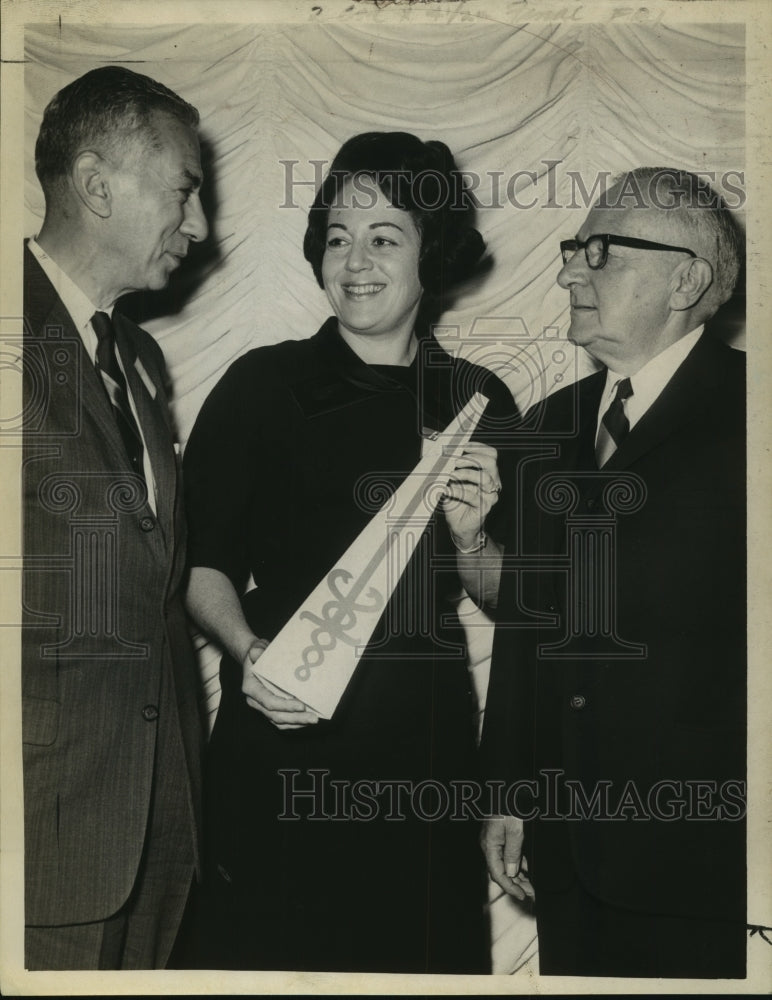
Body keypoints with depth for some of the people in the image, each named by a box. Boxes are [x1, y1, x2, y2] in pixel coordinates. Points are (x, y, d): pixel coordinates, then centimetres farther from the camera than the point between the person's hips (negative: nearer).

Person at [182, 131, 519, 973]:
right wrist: (247, 649, -20)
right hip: (281, 737, -2)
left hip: (425, 744, 3)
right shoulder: (263, 384, -2)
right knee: (265, 954, 4)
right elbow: (202, 563, -2)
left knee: (430, 954, 11)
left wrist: (469, 539, -11)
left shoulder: (478, 401, 6)